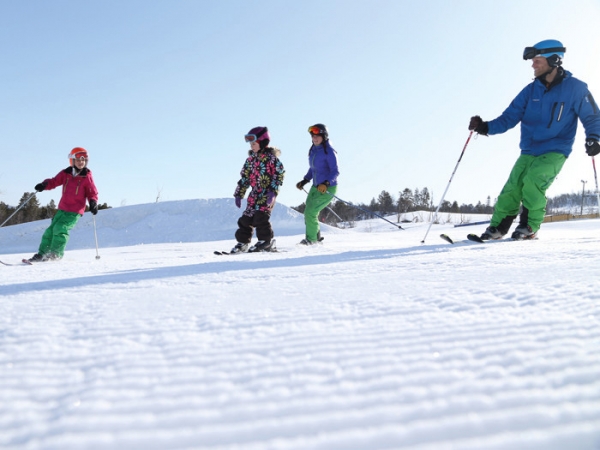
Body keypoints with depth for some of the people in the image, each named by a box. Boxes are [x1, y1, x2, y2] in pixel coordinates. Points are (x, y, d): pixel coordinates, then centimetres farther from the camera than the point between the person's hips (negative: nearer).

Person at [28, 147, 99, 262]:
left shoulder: (87, 177, -4)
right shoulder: (65, 173, 6)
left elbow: (92, 193, -2)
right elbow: (54, 181, 12)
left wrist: (93, 202, -20)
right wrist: (45, 185, -9)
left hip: (75, 211, -5)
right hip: (62, 208, 5)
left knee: (60, 228, -19)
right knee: (51, 229, 3)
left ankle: (56, 254, -6)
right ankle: (42, 253, 16)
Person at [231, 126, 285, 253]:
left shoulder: (271, 157, -7)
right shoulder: (251, 158, 13)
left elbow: (279, 174, -11)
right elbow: (245, 177, 16)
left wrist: (273, 191, -20)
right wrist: (239, 194, 12)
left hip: (268, 193, -7)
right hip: (255, 193, 7)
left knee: (261, 216, -16)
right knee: (246, 217, 3)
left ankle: (266, 241, -3)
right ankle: (242, 242, 12)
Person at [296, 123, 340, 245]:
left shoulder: (329, 151, -15)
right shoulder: (313, 150, 8)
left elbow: (335, 171, -19)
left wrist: (326, 183, -33)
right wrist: (304, 181, 13)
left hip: (328, 188, -8)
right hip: (316, 187, 8)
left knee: (310, 212, -11)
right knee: (308, 213, 8)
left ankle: (311, 239, 7)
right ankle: (316, 237, 27)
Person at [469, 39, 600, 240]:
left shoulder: (575, 88, -5)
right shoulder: (531, 90, 4)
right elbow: (509, 118, 3)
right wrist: (487, 127, -14)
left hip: (555, 152, -3)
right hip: (529, 152, 4)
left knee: (533, 180, -26)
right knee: (512, 188, -10)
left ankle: (530, 227, -11)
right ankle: (497, 227, 0)